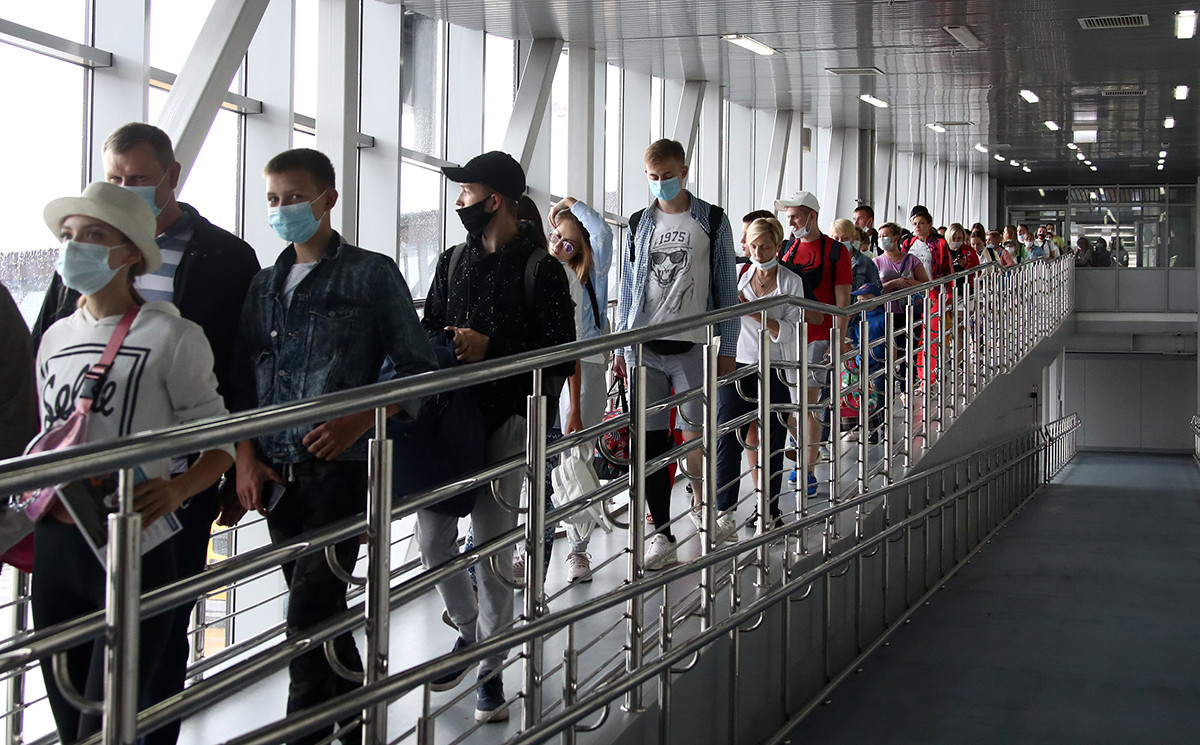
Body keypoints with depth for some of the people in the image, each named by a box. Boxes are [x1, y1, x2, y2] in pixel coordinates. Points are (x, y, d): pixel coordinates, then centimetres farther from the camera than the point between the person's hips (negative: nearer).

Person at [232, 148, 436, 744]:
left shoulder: (372, 274, 0)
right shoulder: (265, 285, 15)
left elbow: (416, 368, -2)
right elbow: (243, 380, 14)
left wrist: (361, 420, -17)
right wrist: (246, 457, 2)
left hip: (339, 465, -5)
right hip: (275, 471, 6)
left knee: (310, 612, -12)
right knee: (321, 609, 13)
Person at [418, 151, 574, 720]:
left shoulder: (540, 268, -4)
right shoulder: (454, 260, 14)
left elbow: (559, 352, -8)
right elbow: (428, 329, 17)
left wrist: (490, 349, -18)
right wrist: (449, 348, -7)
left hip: (506, 420, -5)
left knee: (491, 546, -1)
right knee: (432, 538, 5)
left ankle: (492, 667, 14)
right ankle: (470, 629, 30)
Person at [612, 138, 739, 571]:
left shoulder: (712, 221, 5)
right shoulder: (639, 224, 13)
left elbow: (726, 288, 5)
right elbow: (627, 289, 16)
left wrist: (727, 349, 1)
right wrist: (620, 348, 11)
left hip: (691, 345, -3)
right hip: (644, 347, 3)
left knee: (696, 436, -6)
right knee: (650, 439, 1)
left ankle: (701, 501, 22)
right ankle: (661, 533, 9)